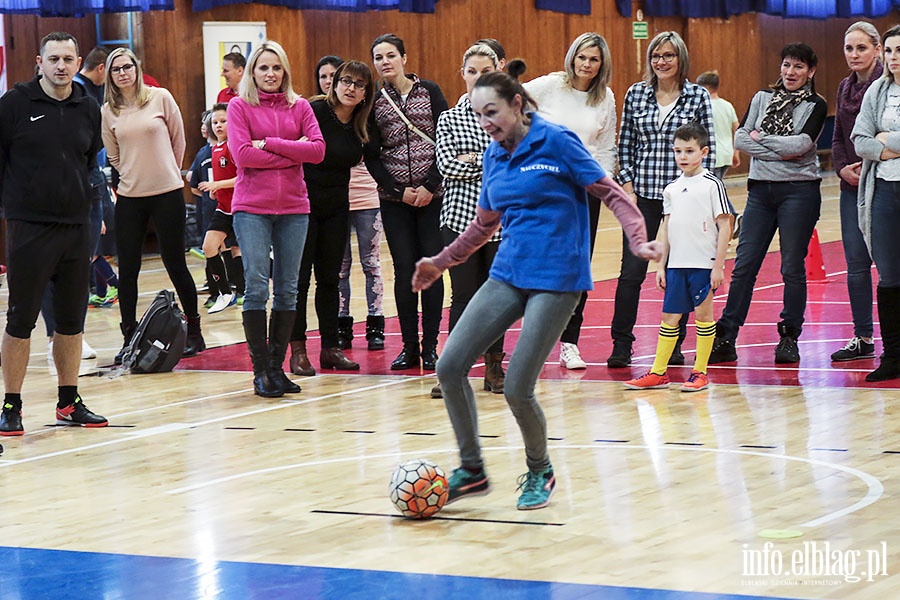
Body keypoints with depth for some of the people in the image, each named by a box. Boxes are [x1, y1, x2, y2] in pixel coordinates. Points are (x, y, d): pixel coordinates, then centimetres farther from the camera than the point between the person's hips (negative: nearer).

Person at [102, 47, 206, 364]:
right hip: (129, 197, 2)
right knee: (127, 269, 2)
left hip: (167, 193, -2)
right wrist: (136, 174, 12)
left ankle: (194, 332, 15)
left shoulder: (160, 98, -4)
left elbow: (178, 141, 4)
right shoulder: (109, 111, 3)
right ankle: (129, 338, 11)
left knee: (175, 263, 2)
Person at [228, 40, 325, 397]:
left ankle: (277, 366, 12)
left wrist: (269, 144, -10)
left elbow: (318, 150, -4)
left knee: (287, 289, 5)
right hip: (252, 208, -3)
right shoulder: (240, 106, 2)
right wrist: (292, 153, -9)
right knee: (257, 285, -7)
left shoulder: (299, 107, 9)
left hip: (293, 207, 3)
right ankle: (260, 370, -3)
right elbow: (242, 154, -11)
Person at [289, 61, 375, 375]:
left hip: (336, 207, 6)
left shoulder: (361, 125, 4)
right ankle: (298, 350, 0)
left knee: (330, 277, 9)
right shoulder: (314, 111, -15)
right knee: (299, 277, -3)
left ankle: (331, 348, 14)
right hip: (304, 203, -6)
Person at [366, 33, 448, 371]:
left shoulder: (430, 92, 3)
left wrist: (430, 185, -9)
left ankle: (430, 346, 5)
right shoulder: (374, 102, 5)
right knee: (404, 269, 0)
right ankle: (409, 347, 7)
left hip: (432, 194, -1)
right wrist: (399, 191, -6)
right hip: (395, 198, 1)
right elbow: (371, 156, 4)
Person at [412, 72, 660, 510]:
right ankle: (472, 470, 9)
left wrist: (638, 239, -20)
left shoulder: (555, 142, -8)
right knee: (450, 367, -5)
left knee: (517, 389, -11)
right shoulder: (494, 157, 11)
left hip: (556, 278, -7)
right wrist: (440, 263, 28)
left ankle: (540, 473, 16)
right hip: (508, 275, 7)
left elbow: (609, 192, -6)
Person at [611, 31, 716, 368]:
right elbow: (625, 144, 9)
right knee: (631, 272, -4)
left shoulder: (698, 97, 1)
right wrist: (627, 185, 0)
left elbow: (708, 149, 2)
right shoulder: (636, 95, 5)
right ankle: (621, 346, 2)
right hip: (643, 195, 1)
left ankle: (674, 345, 15)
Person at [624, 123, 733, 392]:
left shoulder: (712, 184, -5)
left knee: (703, 313, 1)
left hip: (704, 264, -5)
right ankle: (658, 372, 12)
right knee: (669, 315, 7)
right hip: (676, 264, 5)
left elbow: (724, 226, -6)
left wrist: (718, 266, -10)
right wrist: (661, 265, 12)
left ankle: (700, 372, 8)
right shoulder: (671, 188, 10)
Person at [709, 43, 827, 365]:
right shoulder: (762, 98, 11)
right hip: (761, 189, 3)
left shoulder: (816, 106, 1)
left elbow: (800, 144, -14)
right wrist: (779, 152, -10)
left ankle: (789, 338, 9)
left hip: (799, 190, -3)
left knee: (792, 268, -1)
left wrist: (761, 138, -5)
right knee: (743, 265, 0)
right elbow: (740, 139, 0)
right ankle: (725, 339, 1)